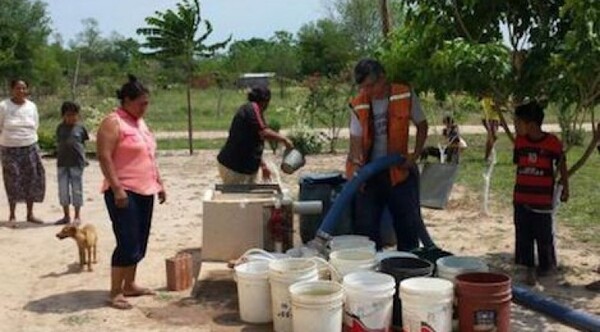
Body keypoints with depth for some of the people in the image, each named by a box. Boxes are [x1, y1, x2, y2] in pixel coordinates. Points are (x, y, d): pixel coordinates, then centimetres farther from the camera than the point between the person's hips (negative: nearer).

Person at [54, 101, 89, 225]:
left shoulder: (80, 127, -1)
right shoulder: (60, 128, 5)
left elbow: (83, 143, 7)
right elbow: (58, 143, 12)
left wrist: (82, 159, 6)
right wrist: (59, 157, 8)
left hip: (76, 163, -3)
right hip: (62, 163, 3)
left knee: (77, 189, 4)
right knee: (63, 190, 9)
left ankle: (77, 216, 15)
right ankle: (66, 215, 22)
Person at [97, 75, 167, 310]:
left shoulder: (140, 122, 16)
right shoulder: (113, 122, -11)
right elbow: (104, 157, -18)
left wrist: (159, 183, 19)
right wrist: (117, 188, -23)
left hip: (145, 191, 9)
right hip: (124, 192, -9)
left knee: (139, 242, 12)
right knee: (128, 243, -9)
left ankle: (129, 285, 23)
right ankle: (115, 292, 0)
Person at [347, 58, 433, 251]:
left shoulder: (405, 96, -8)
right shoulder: (359, 105, -4)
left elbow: (422, 125, 4)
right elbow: (356, 139, -6)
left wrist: (415, 155, -6)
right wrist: (356, 165, -23)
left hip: (399, 170, -1)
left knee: (408, 222, 4)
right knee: (365, 226, 3)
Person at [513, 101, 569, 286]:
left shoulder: (553, 142, -11)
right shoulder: (520, 141, -1)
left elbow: (561, 165, 4)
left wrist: (565, 188, 9)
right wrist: (518, 188, 10)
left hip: (543, 199, -3)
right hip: (521, 199, 3)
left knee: (544, 235, 7)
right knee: (523, 235, 4)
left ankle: (548, 264, 30)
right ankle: (529, 269, 15)